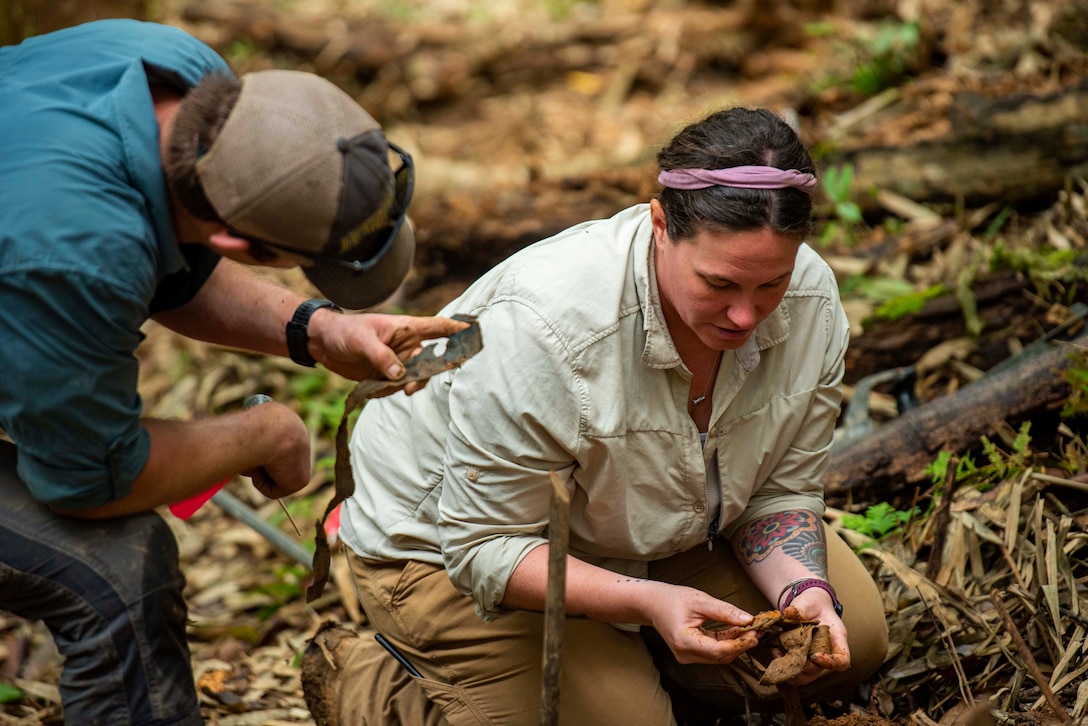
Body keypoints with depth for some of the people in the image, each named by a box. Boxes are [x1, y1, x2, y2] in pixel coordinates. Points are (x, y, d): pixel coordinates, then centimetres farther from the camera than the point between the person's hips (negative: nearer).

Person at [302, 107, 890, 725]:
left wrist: (803, 588, -28)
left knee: (852, 638, -5)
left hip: (651, 529, 6)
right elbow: (484, 548, -30)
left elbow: (780, 492, -8)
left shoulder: (813, 304, -20)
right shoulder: (541, 329, -39)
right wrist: (648, 601, -43)